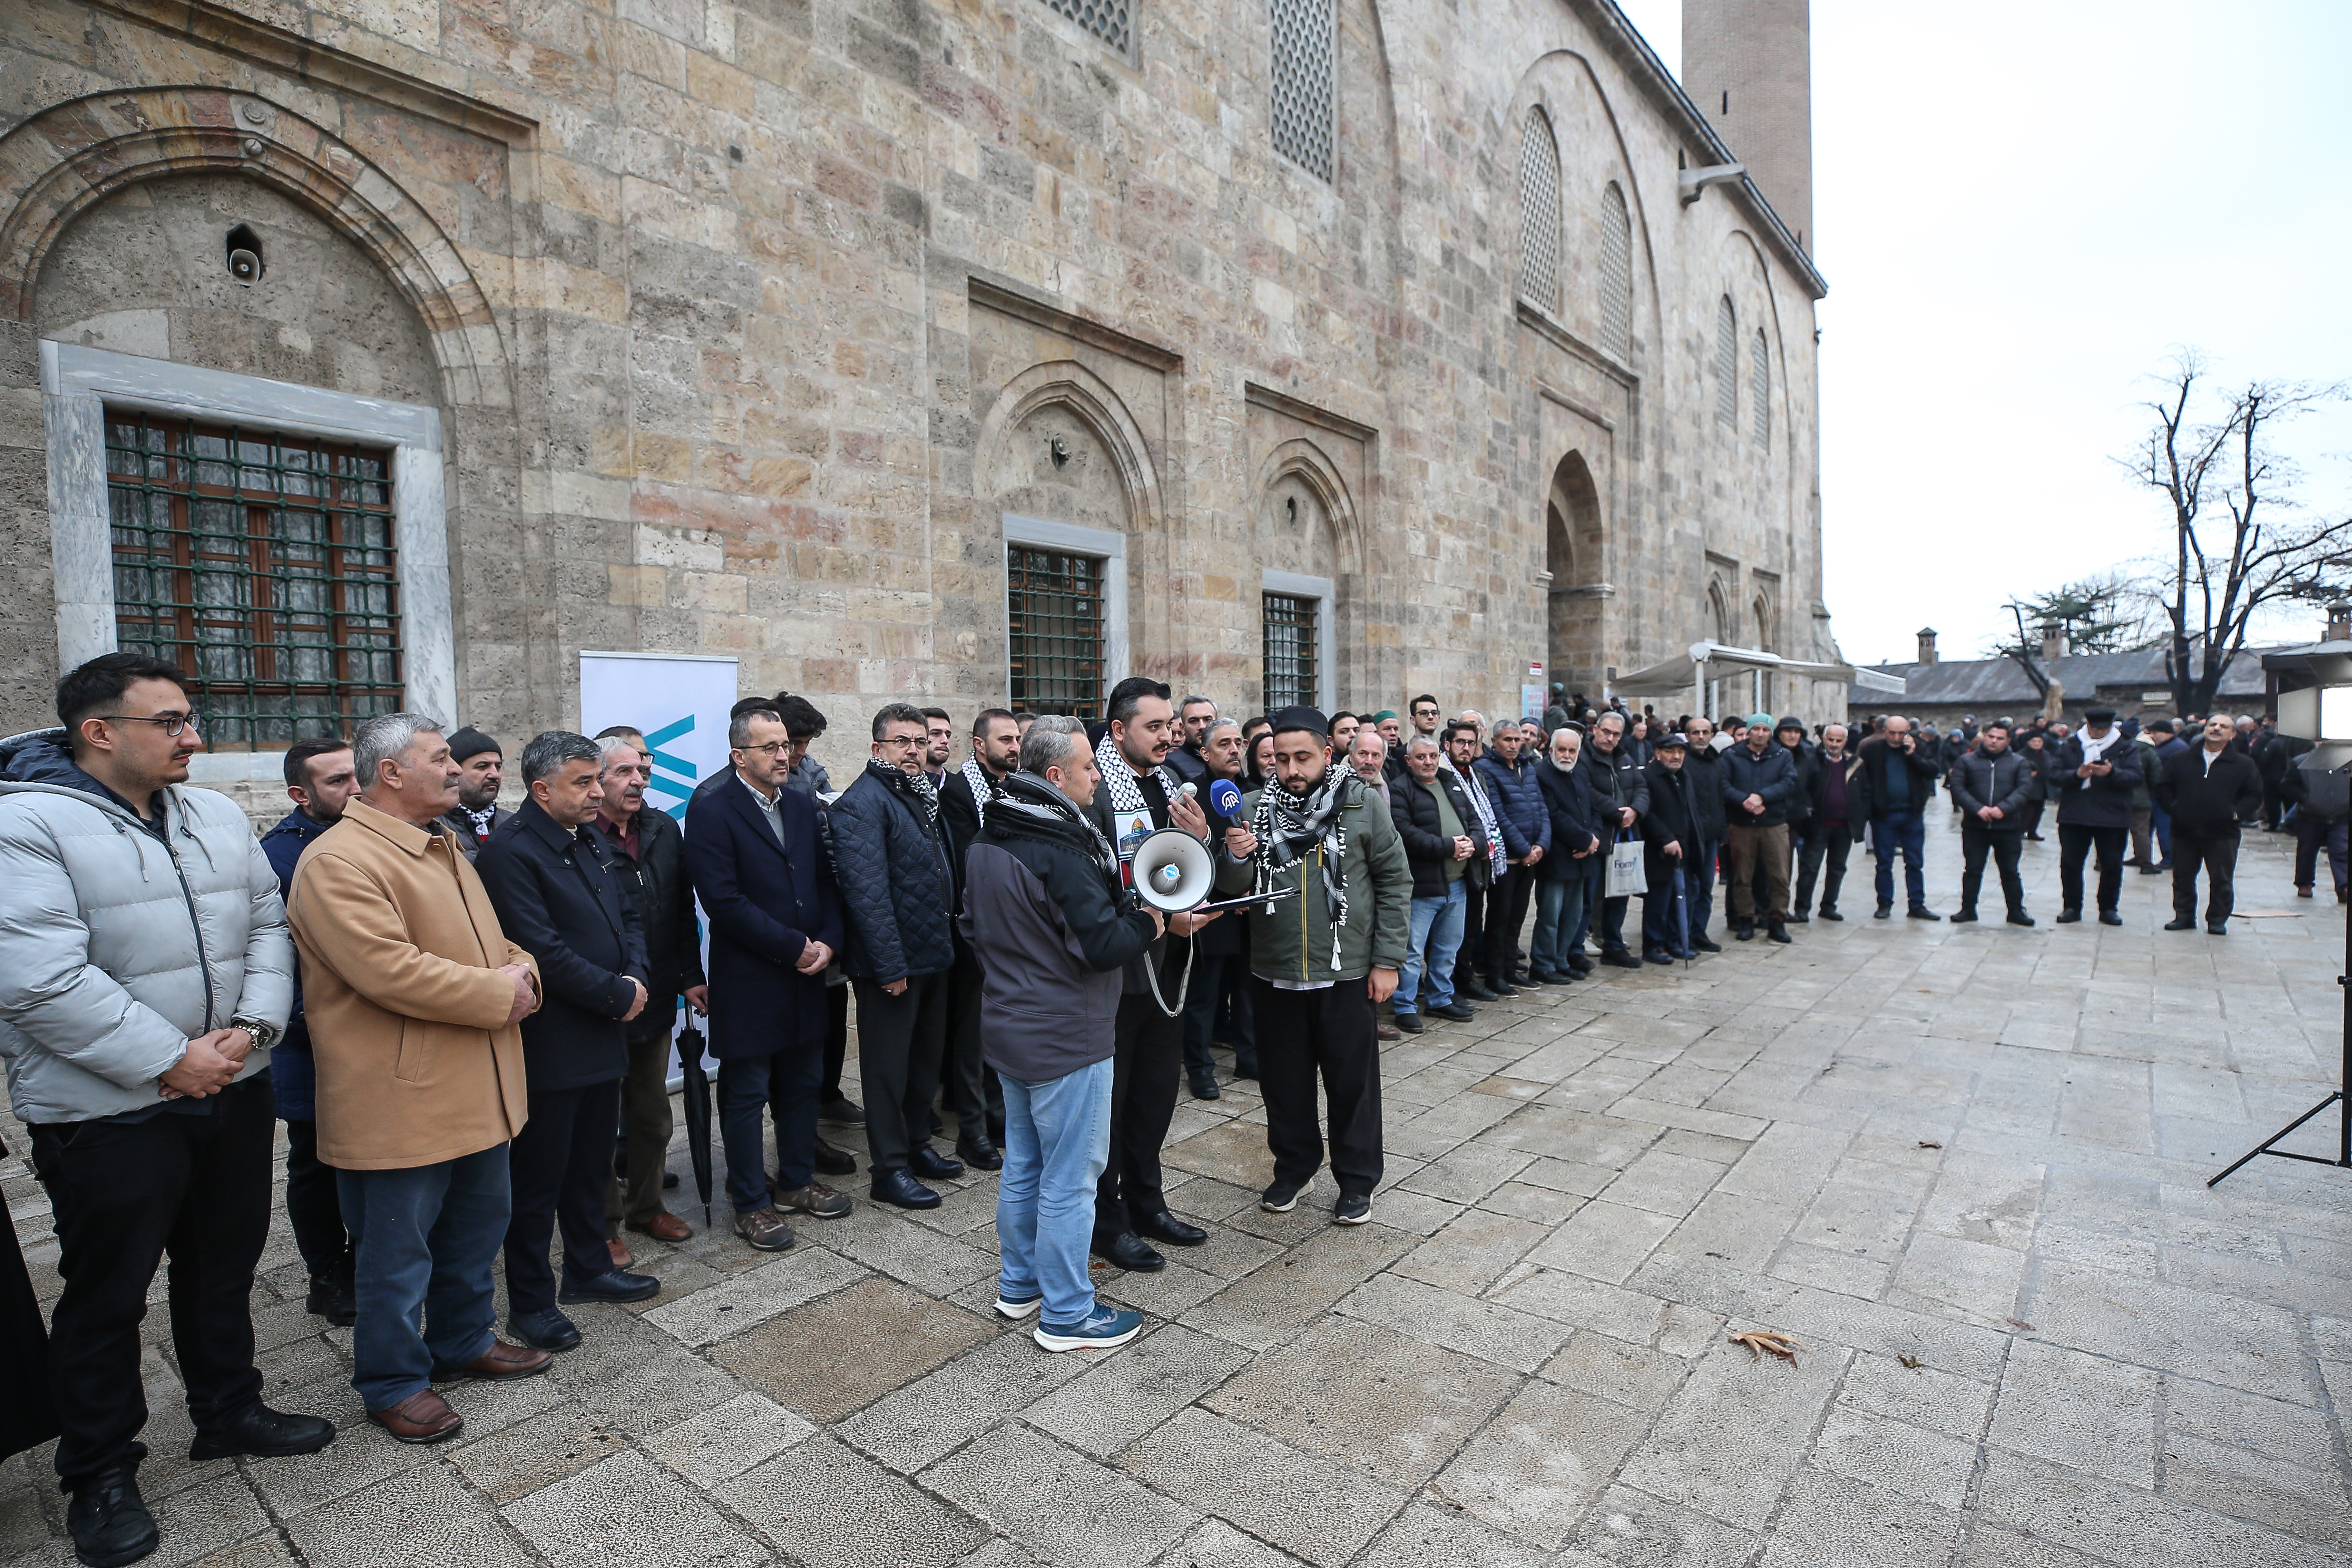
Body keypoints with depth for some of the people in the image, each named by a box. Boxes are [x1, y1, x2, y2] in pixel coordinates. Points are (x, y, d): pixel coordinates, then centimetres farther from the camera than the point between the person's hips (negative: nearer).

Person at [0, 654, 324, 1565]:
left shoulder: (219, 818, 5)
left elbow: (266, 927, 5)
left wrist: (250, 1028, -9)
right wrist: (173, 1060, -19)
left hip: (234, 1092, 6)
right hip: (108, 1113, -5)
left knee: (224, 1264, 19)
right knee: (106, 1294, 11)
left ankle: (228, 1412, 38)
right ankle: (99, 1473, 31)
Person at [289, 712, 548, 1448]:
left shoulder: (446, 848, 13)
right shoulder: (339, 861, -17)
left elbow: (489, 941, 20)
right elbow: (388, 969, -27)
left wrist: (522, 971, -3)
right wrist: (496, 994, -19)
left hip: (476, 1090, 9)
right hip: (399, 1099, -9)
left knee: (478, 1222, 21)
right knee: (398, 1249, 8)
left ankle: (465, 1339, 39)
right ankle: (393, 1382, 26)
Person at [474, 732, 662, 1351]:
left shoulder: (590, 840, 10)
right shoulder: (510, 851, -17)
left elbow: (627, 916, 14)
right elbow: (543, 951, -23)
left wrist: (635, 977, -4)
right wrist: (617, 995, -16)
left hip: (602, 1038, 8)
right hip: (549, 1048, -8)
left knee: (592, 1164, 21)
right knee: (538, 1177, 7)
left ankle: (589, 1267, 37)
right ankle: (530, 1304, 21)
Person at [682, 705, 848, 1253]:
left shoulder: (803, 806, 9)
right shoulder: (712, 812, -11)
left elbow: (825, 881, 10)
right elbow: (722, 900, -19)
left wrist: (827, 941, -7)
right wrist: (794, 947, -17)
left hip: (806, 977, 6)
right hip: (748, 982, -6)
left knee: (803, 1085, 17)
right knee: (746, 1096, 7)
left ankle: (797, 1181, 34)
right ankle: (751, 1204, 21)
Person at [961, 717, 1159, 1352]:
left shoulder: (987, 840, 6)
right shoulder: (1061, 850, -24)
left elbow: (973, 925, 16)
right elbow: (1103, 944, -25)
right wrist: (1149, 923, -8)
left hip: (1009, 1029, 9)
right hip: (1066, 1038, -9)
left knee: (1023, 1163, 21)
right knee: (1070, 1176, 4)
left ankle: (1020, 1284, 36)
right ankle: (1066, 1314, 16)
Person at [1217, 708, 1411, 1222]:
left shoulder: (1360, 805, -5)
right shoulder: (1254, 809, 0)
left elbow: (1395, 881, -2)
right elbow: (1233, 887, 1)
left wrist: (1387, 960, -5)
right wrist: (1235, 859, -22)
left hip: (1346, 972, -2)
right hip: (1276, 973, 2)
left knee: (1352, 1081, 9)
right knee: (1284, 1078, 14)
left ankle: (1357, 1179, 27)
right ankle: (1294, 1166, 35)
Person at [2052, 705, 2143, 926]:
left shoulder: (2125, 748, 4)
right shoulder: (2069, 746, 5)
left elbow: (2135, 777, -8)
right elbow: (2055, 775, -3)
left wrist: (2111, 773, -26)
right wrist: (2076, 775, -22)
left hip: (2112, 817, 0)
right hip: (2074, 815, 0)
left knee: (2112, 865, 5)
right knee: (2070, 863, 3)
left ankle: (2109, 908, 16)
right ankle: (2071, 907, 12)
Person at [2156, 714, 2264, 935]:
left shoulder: (2244, 764, 4)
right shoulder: (2183, 760, 9)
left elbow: (2255, 795, 6)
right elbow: (2163, 787, 13)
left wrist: (2235, 813, -8)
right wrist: (2173, 808, 1)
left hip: (2222, 834, -2)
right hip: (2184, 832, 2)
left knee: (2221, 881, 3)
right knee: (2183, 877, 8)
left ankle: (2218, 920, 13)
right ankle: (2184, 916, 17)